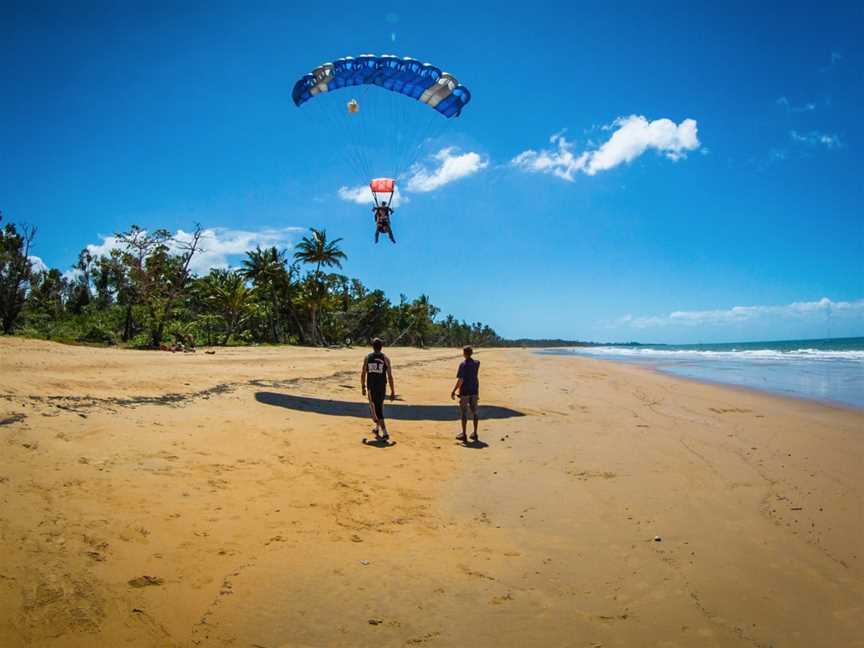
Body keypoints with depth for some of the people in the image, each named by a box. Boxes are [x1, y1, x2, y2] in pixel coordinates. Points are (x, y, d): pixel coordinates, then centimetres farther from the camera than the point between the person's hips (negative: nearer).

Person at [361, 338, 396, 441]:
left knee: (375, 410, 1)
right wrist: (392, 392, 0)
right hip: (382, 387, 1)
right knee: (379, 407, 22)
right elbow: (390, 376, -4)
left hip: (371, 387, -1)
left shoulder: (367, 358, 1)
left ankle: (385, 433, -10)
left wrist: (363, 387, 15)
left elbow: (363, 374, 2)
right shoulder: (385, 358, -2)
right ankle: (377, 428, 36)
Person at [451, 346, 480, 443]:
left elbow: (460, 380, -18)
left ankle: (464, 435, 7)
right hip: (474, 391, 5)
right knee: (474, 412, 12)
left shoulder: (463, 365, -15)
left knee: (464, 413, 3)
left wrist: (453, 391, -11)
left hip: (465, 392, -5)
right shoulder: (476, 363, 2)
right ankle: (475, 434, 16)